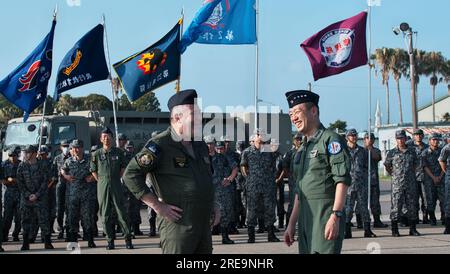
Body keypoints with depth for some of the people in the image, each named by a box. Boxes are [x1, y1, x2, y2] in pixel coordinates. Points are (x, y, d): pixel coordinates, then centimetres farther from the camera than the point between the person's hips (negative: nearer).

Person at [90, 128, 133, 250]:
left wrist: (117, 179, 5)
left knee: (121, 212, -1)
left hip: (116, 184, -1)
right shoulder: (97, 154, 2)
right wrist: (101, 181, 5)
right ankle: (110, 240, 10)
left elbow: (123, 167, 12)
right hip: (102, 185, 1)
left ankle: (128, 239, 4)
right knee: (105, 214, 3)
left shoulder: (118, 152, 3)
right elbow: (93, 170, 11)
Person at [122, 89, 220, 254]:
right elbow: (131, 175, -16)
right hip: (177, 225, -8)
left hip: (204, 225, 8)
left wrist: (213, 205, 15)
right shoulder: (159, 146, -12)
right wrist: (158, 206, -17)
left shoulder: (200, 146, 14)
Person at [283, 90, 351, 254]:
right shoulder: (302, 149, 20)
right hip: (305, 220, 8)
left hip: (326, 217, -8)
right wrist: (292, 223, 20)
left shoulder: (331, 140, -6)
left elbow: (343, 181, -14)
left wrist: (335, 216, -21)